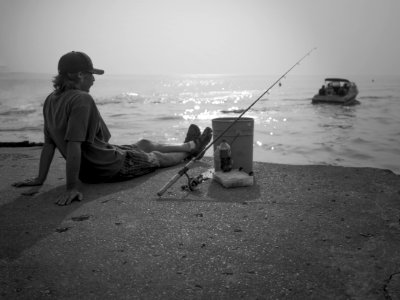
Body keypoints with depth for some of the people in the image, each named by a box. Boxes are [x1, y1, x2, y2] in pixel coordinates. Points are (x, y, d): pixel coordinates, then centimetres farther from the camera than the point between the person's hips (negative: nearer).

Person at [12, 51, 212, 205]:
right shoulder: (81, 99, -29)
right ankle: (192, 149, 47)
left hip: (88, 170, 9)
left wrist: (40, 179, 7)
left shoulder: (51, 100, -2)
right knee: (158, 157, 19)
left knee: (145, 144, 27)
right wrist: (72, 188, -32)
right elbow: (73, 146, -34)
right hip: (110, 168, -9)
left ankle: (189, 146, 49)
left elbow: (49, 144, 2)